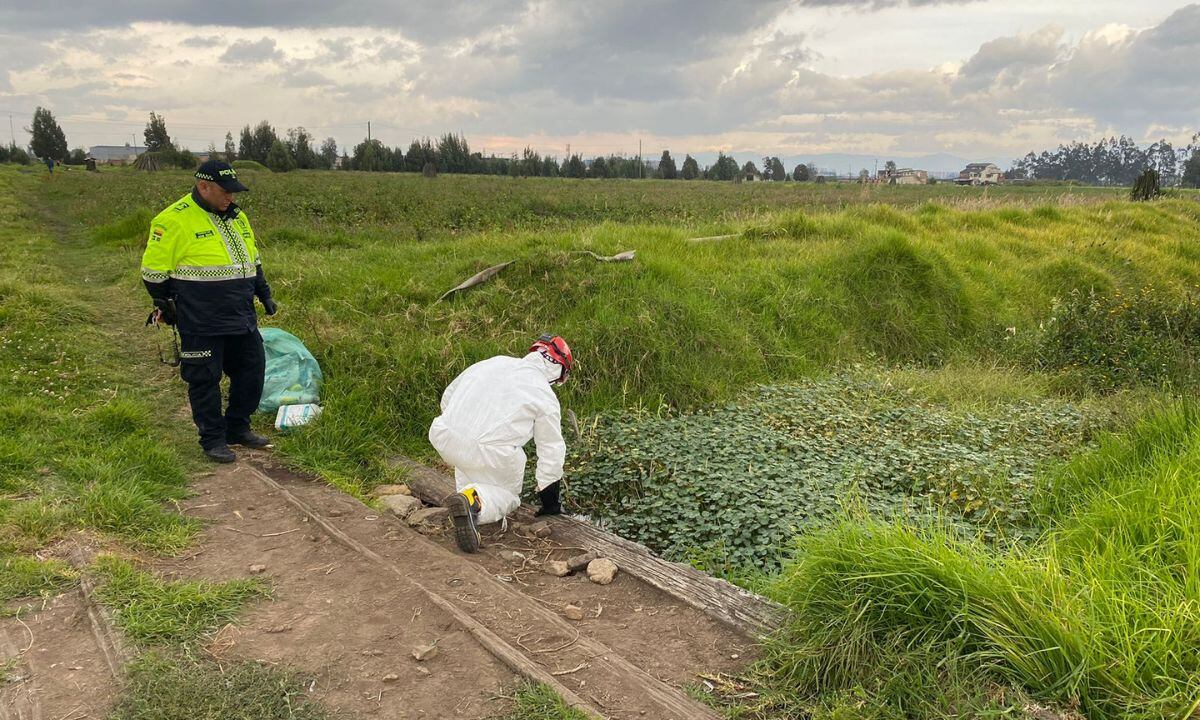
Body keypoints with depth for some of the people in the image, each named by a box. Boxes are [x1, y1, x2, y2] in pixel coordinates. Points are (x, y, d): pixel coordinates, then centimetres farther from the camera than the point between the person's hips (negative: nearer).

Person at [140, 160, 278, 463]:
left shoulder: (236, 216, 12)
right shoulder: (174, 220, -11)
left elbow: (253, 260, 24)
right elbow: (153, 270, -5)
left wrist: (264, 293, 20)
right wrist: (165, 305, 1)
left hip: (242, 317, 7)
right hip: (201, 322, -7)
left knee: (252, 367, 11)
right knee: (205, 378, 2)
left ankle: (238, 428, 27)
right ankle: (213, 439, 16)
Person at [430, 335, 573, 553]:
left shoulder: (494, 362, 17)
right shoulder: (546, 397, 5)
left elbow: (447, 396, 24)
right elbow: (552, 452, 10)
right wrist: (550, 502, 21)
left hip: (443, 436, 6)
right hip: (489, 451, -5)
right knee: (508, 497, 17)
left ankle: (465, 487, 18)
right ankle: (473, 500, -13)